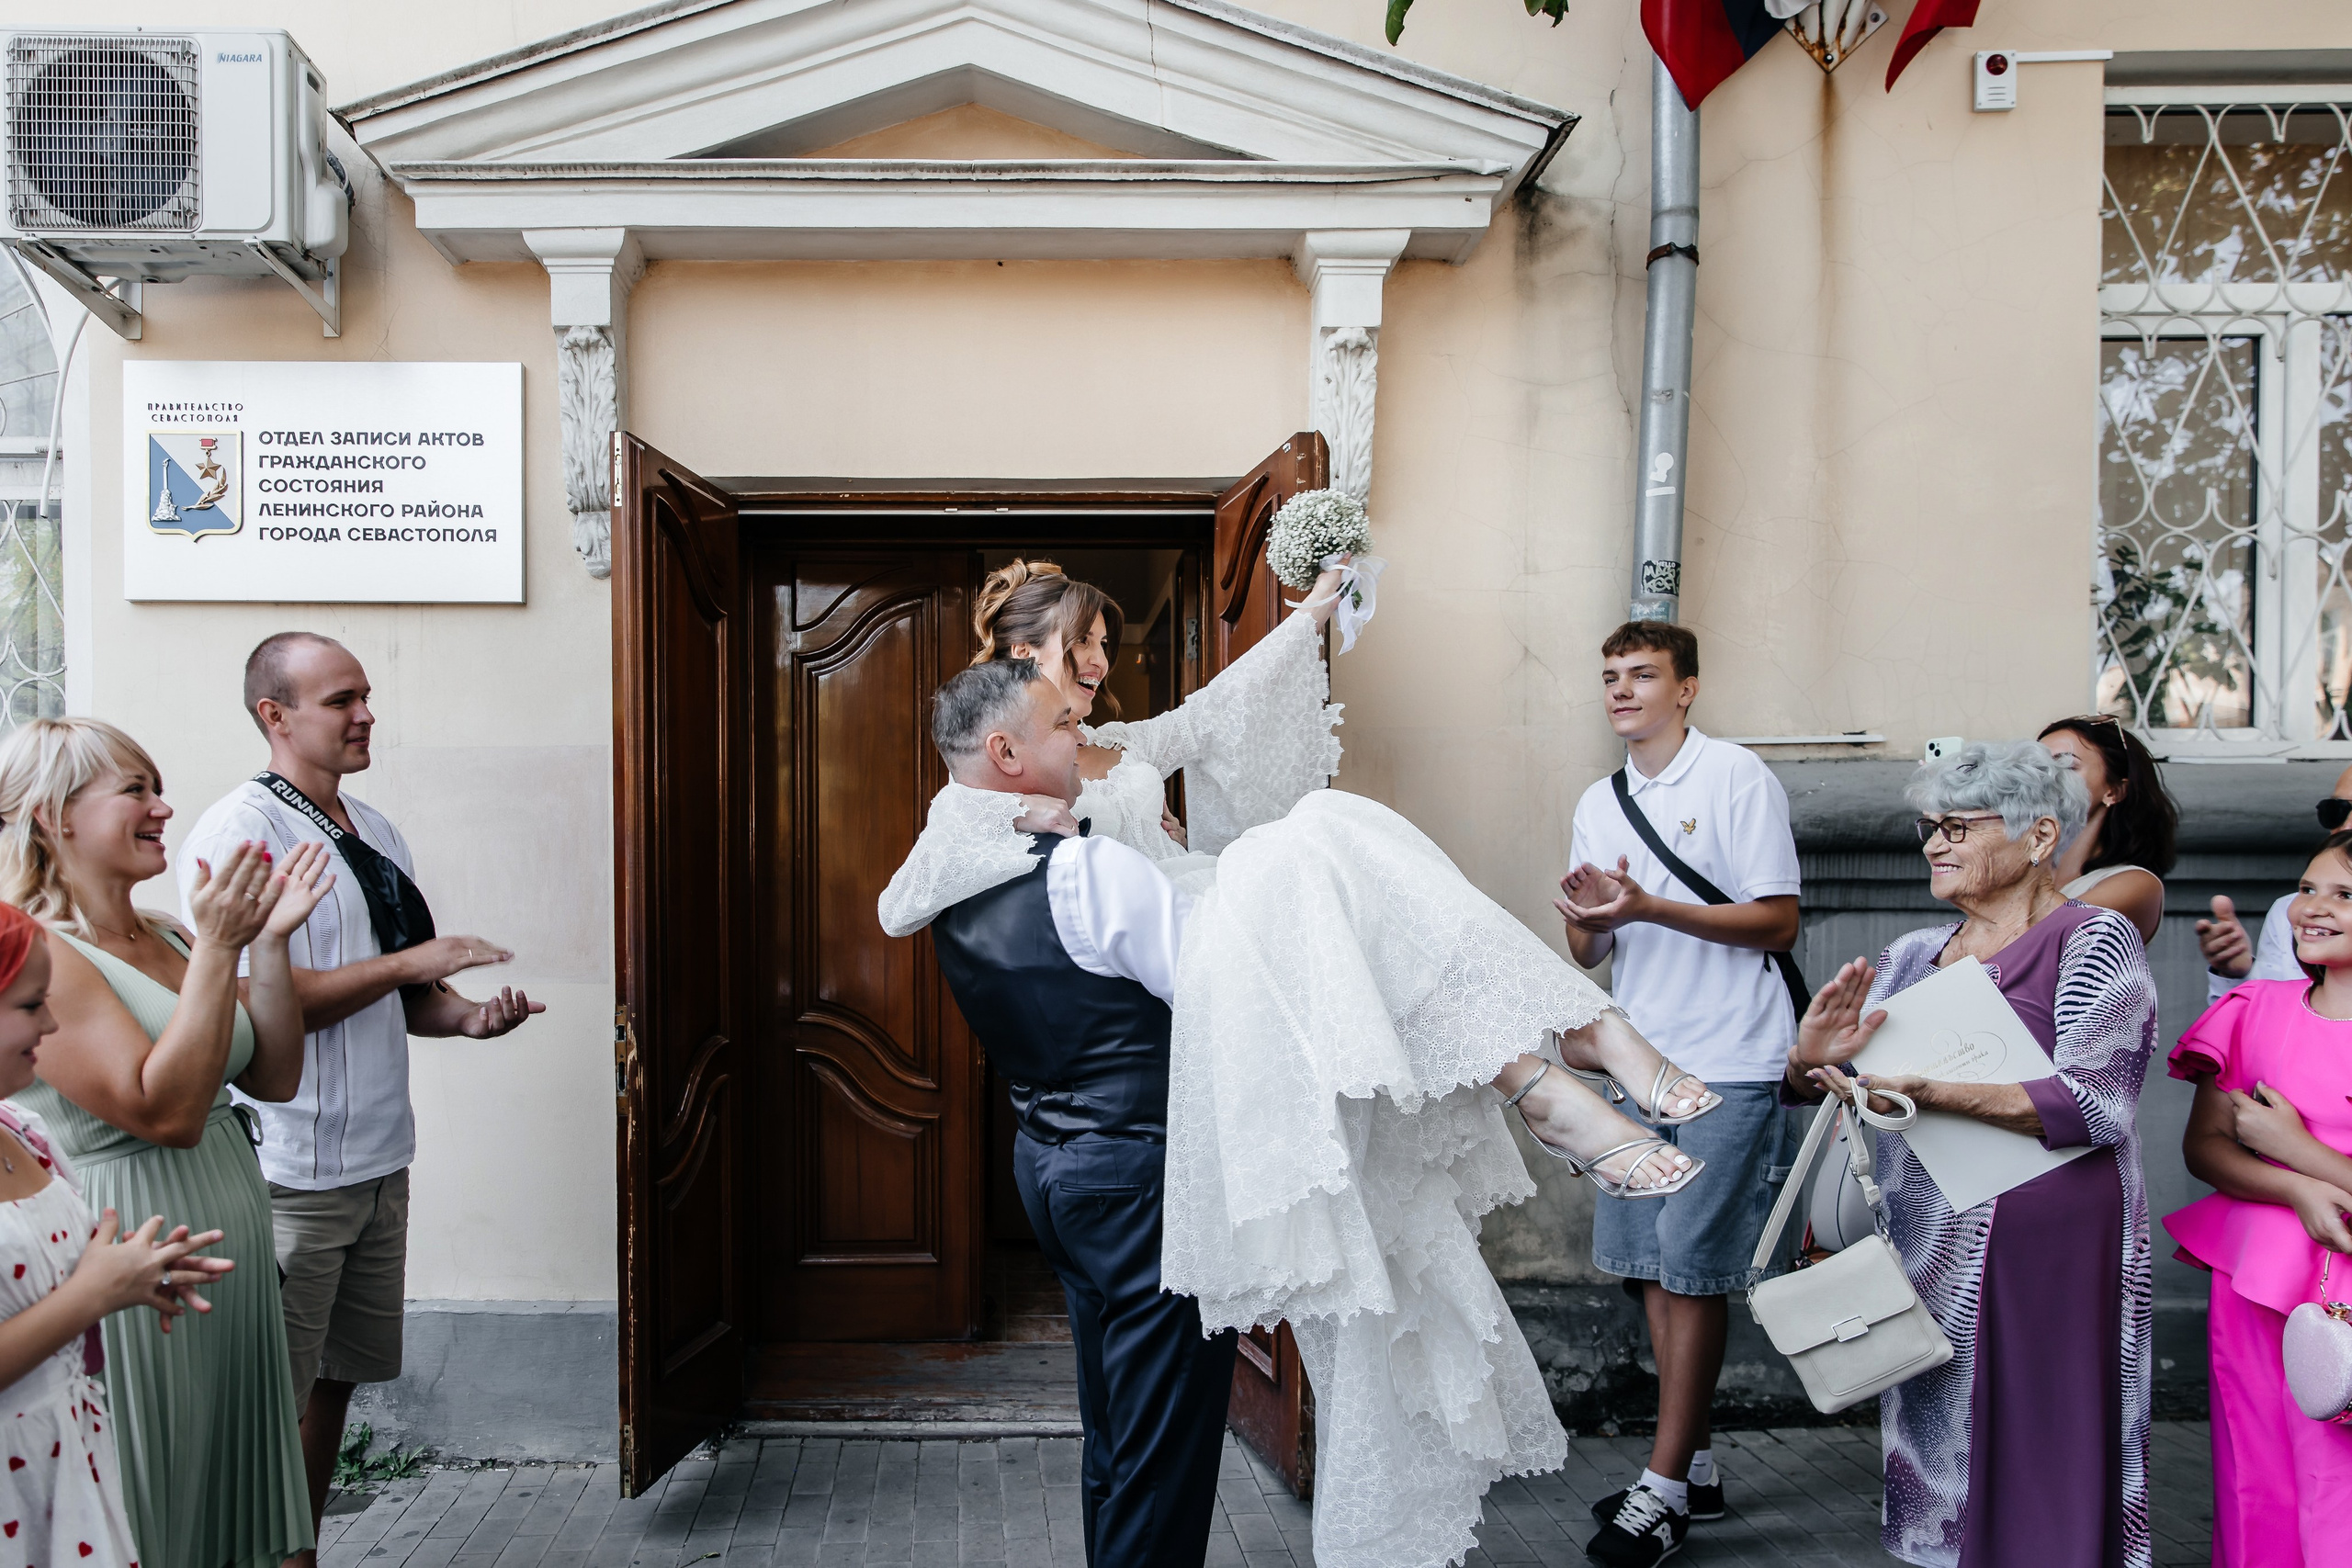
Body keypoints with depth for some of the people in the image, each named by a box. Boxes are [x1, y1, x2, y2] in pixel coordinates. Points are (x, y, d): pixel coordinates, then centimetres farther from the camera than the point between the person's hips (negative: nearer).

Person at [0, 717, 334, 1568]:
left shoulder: (170, 937, 8)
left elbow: (274, 1077, 7)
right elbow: (165, 1111, -25)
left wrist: (270, 941, -3)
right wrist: (217, 949, -23)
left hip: (234, 1266, 8)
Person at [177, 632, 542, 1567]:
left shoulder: (376, 832, 12)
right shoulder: (236, 832, -12)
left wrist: (469, 1016, -1)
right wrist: (408, 964, -17)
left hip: (380, 1160, 8)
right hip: (291, 1173, -8)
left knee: (336, 1380, 17)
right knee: (271, 1404, 2)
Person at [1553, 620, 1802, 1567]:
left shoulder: (1737, 779, -6)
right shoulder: (1597, 804, 13)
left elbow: (1779, 922, -11)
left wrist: (1649, 907, -21)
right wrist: (1587, 917, -9)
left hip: (1726, 1068, -7)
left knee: (1693, 1273, -3)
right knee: (1652, 1269, 10)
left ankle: (1664, 1488, 6)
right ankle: (1697, 1468, 24)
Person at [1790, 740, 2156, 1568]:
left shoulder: (2095, 940, -4)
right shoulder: (1915, 956, 12)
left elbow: (2094, 1103, -17)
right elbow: (1801, 1084, 12)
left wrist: (1931, 1091, -26)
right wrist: (1811, 1061, -12)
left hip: (2048, 1248, -5)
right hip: (1924, 1248, 6)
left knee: (2041, 1479, 1)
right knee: (1935, 1462, 13)